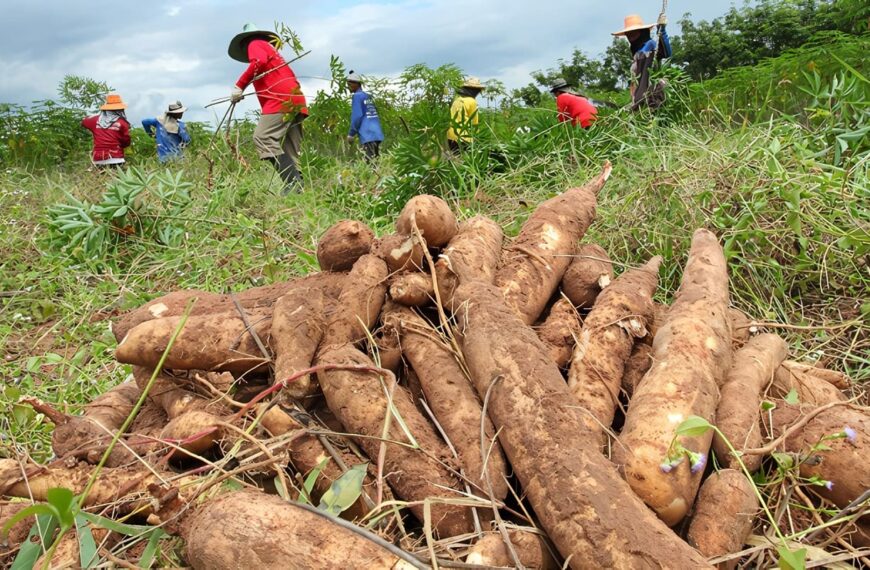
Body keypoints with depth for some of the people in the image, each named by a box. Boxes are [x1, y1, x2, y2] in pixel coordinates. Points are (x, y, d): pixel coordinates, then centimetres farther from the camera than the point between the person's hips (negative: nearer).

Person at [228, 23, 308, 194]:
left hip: (281, 99, -9)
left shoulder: (255, 44, 12)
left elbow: (259, 61, -12)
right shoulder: (270, 48, 36)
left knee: (263, 138, -19)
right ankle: (298, 188, -6)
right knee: (291, 152, 4)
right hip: (296, 99, 9)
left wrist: (239, 86, -10)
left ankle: (293, 186, -31)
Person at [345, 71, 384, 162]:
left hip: (367, 135, -8)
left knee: (371, 163, -9)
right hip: (377, 134, 8)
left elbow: (357, 116, -11)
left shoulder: (357, 96, -4)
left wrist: (351, 134, -4)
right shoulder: (368, 96, 19)